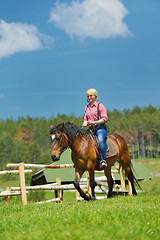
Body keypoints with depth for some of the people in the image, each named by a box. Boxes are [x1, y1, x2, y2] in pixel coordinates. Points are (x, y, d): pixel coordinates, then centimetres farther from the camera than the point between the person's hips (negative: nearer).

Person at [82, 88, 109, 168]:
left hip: (100, 128, -6)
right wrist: (85, 123, 0)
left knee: (100, 140, -35)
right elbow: (86, 119, 24)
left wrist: (94, 122, -19)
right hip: (91, 129, 6)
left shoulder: (100, 106, -2)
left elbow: (105, 119, -8)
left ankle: (103, 160, -34)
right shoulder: (87, 107, 16)